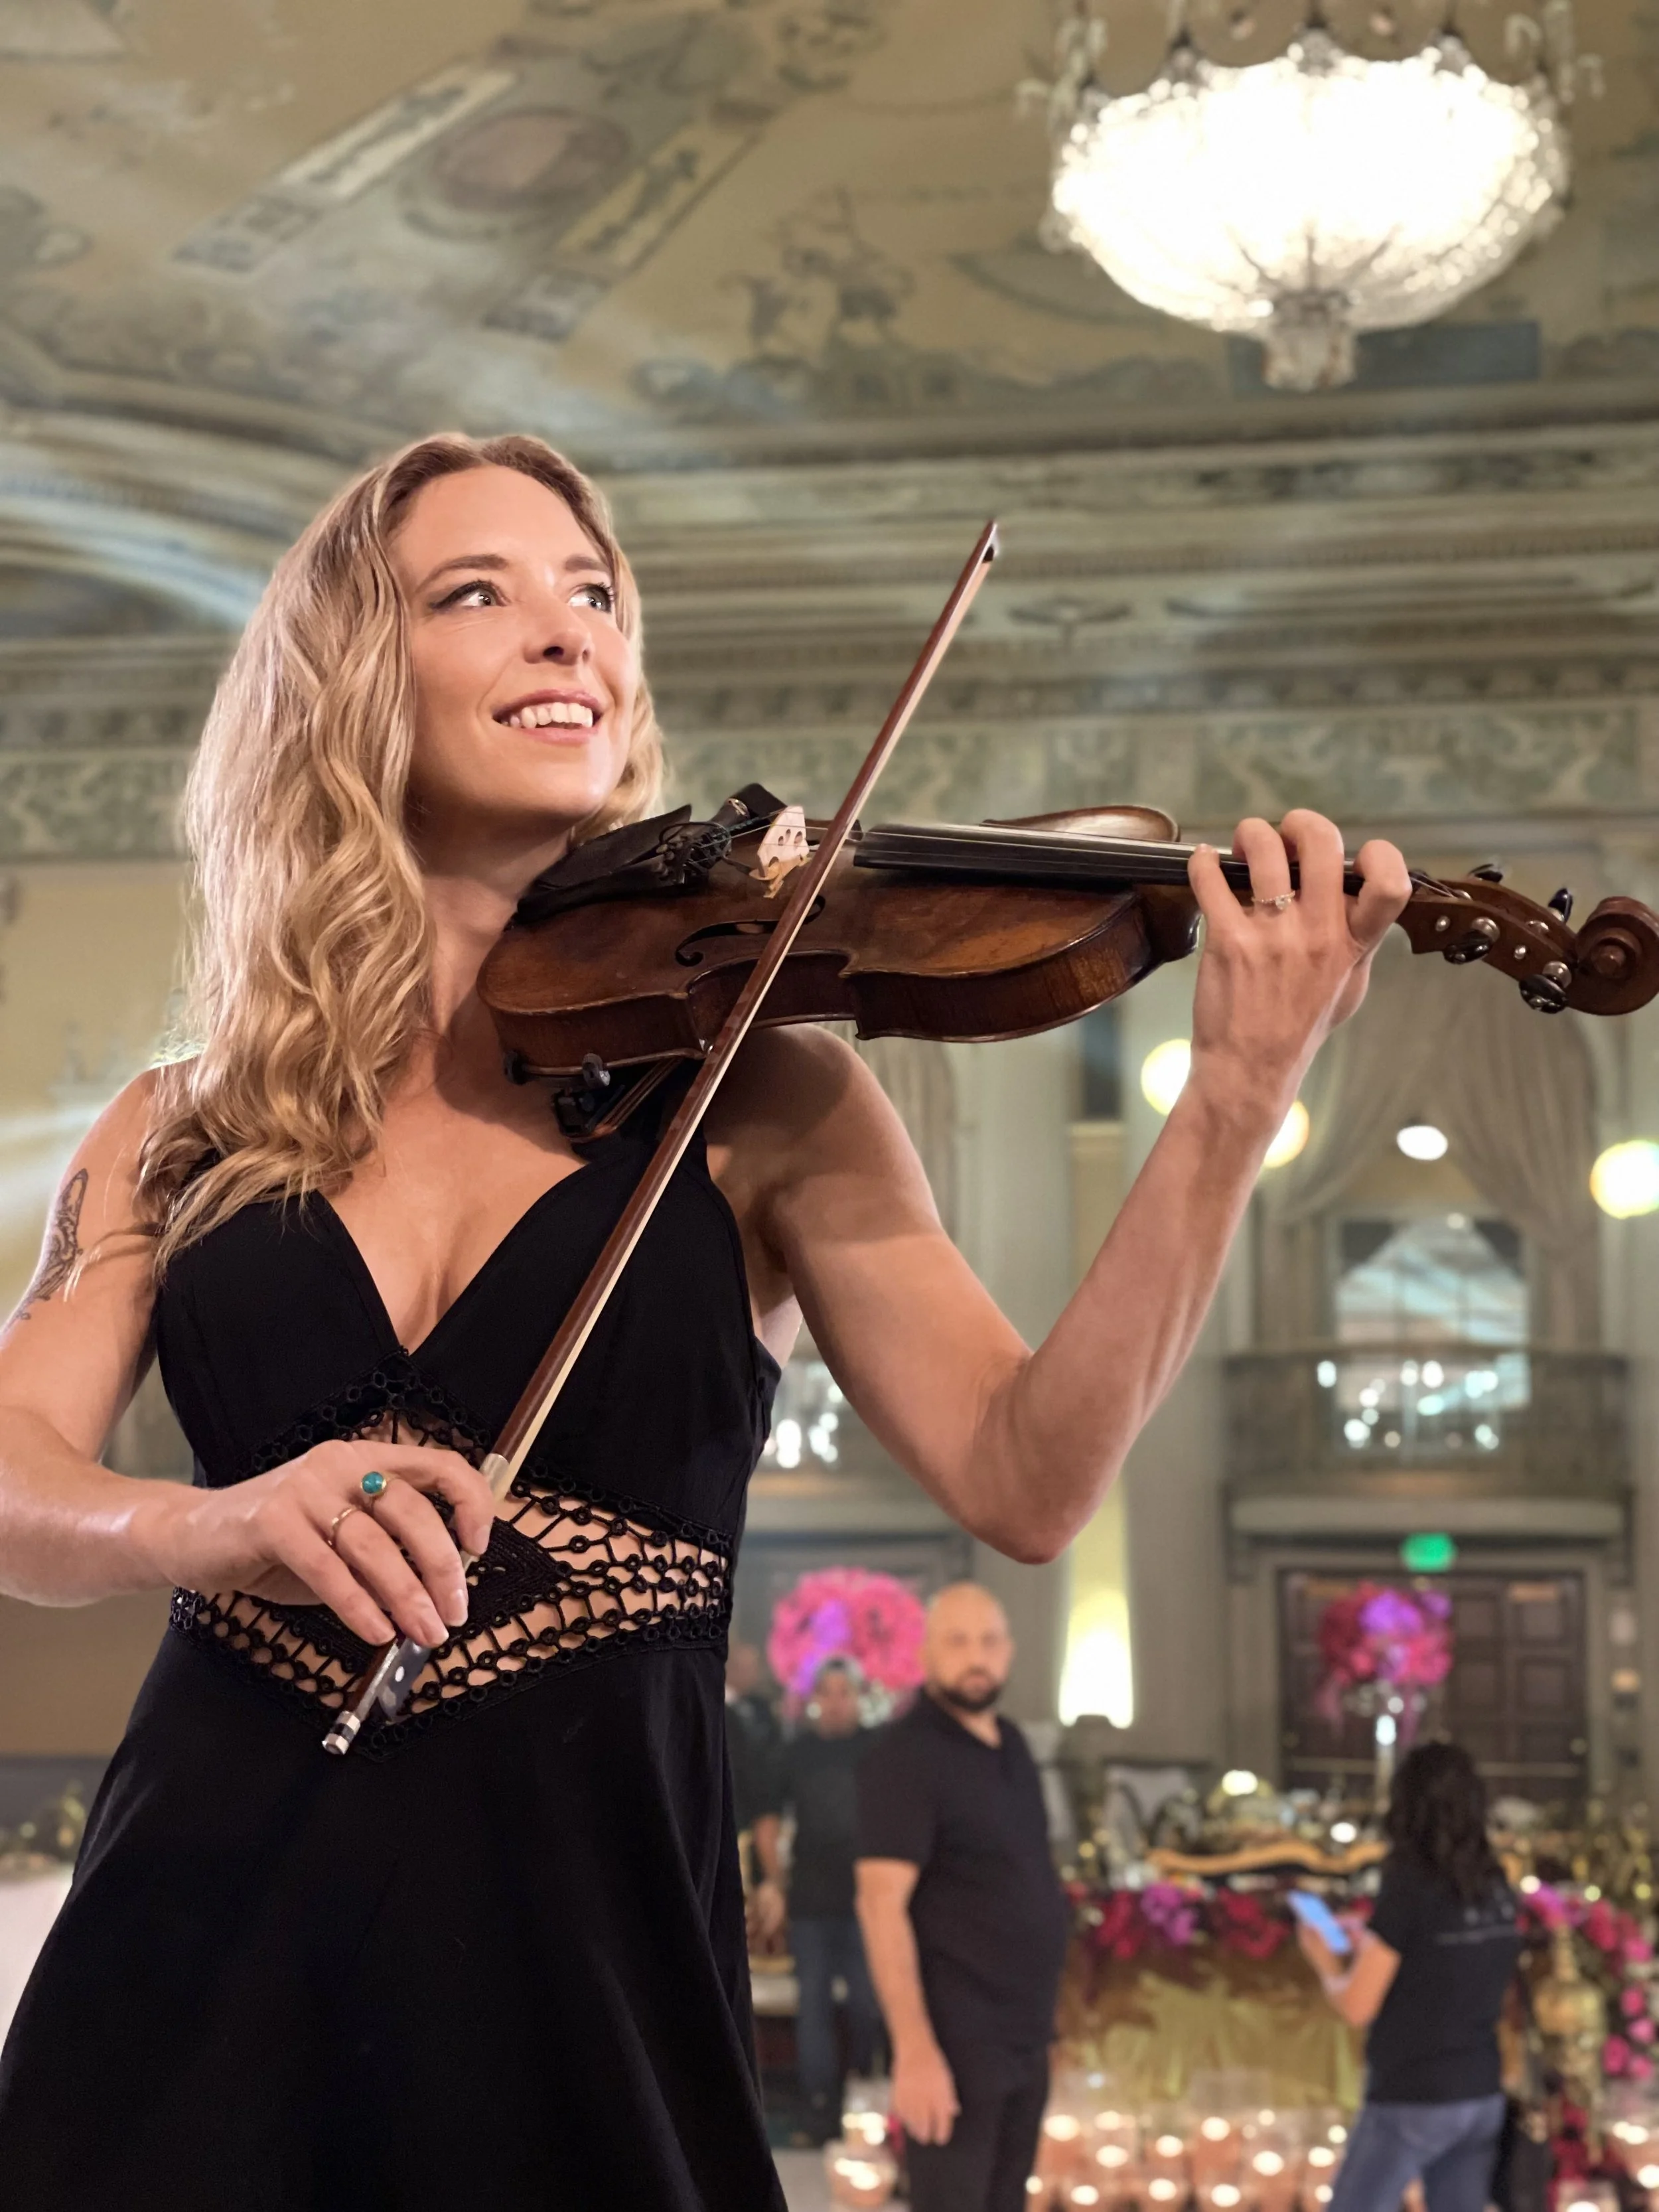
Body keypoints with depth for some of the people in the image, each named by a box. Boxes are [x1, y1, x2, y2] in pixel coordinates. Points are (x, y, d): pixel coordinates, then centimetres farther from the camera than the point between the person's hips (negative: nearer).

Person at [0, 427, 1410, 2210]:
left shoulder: (755, 1102, 2)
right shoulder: (182, 1131, 7)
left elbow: (1023, 1480, -10)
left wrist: (1234, 1104, -22)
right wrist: (215, 1521, -26)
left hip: (576, 1946, -1)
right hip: (198, 1938, 1)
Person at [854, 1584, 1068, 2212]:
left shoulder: (1010, 1743, 10)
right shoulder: (905, 1755, -14)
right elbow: (881, 1904, -20)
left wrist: (1038, 2015, 15)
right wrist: (915, 2051, -26)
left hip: (1025, 2035, 8)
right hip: (958, 2042, -8)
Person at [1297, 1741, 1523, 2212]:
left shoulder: (1408, 1888, -14)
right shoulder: (1497, 1890, 3)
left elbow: (1357, 2008, -11)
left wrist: (1326, 1962, 8)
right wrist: (1373, 1949, 23)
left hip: (1411, 2102, -6)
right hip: (1482, 2098, 6)